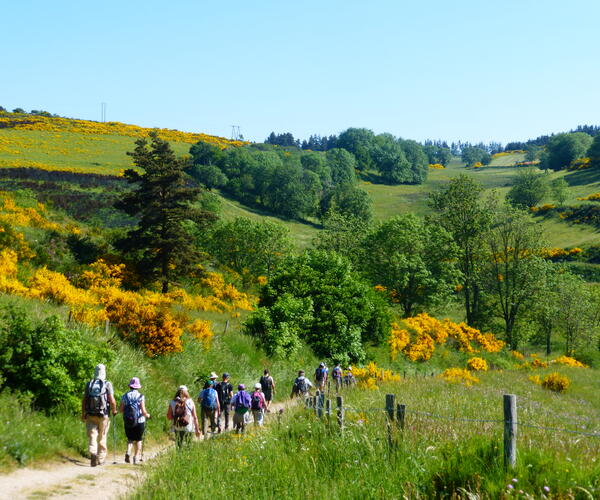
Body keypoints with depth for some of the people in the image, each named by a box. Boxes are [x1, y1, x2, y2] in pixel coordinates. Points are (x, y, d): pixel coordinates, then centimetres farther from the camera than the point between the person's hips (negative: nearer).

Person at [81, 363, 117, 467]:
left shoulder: (89, 384, 4)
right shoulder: (107, 384, -5)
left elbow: (84, 400, 4)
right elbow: (112, 401, -10)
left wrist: (83, 414, 12)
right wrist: (114, 410, 7)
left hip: (90, 415, 2)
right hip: (103, 415, -1)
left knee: (92, 436, 1)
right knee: (102, 438, 11)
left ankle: (93, 453, -22)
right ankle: (101, 459, 18)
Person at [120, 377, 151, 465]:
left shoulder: (125, 396, -1)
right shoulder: (140, 396, -10)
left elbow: (120, 410, -1)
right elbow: (143, 411, -13)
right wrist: (147, 415, 8)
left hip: (127, 422, 2)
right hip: (139, 421, -2)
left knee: (130, 439, 17)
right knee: (138, 439, 14)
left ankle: (128, 452, -7)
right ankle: (136, 457, 14)